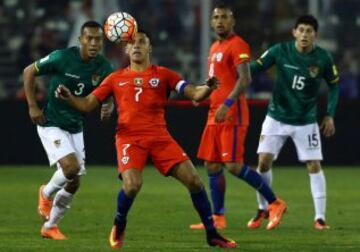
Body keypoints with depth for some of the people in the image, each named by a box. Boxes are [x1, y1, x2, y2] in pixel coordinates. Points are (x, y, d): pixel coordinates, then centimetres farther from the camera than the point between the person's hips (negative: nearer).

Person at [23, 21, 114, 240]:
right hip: (52, 125, -5)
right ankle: (46, 193, 8)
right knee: (71, 167, -25)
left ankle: (50, 226, 26)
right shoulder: (62, 58, -19)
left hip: (76, 129, 5)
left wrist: (107, 109, -18)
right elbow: (29, 72, -7)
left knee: (74, 183, 5)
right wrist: (32, 106, -11)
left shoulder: (104, 68, -7)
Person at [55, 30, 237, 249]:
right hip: (129, 138, -1)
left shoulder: (162, 74, 10)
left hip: (160, 137, 1)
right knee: (132, 184, -26)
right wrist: (69, 97, -8)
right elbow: (87, 104, 12)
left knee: (194, 180, -9)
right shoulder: (116, 78, 13)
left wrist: (208, 88, -22)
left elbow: (194, 94, 0)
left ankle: (212, 234, 7)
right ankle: (119, 225, 5)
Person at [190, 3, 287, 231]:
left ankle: (275, 203, -4)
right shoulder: (215, 47, 18)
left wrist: (227, 104, -29)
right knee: (212, 165, 7)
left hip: (232, 115, -9)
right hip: (215, 115, 9)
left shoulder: (237, 45, -11)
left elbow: (245, 78, -22)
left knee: (233, 165, -13)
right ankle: (218, 218, 11)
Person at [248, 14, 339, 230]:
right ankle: (262, 210, 13)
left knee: (314, 165, -4)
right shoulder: (280, 51, -12)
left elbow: (334, 85, 4)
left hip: (306, 121, 0)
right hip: (277, 117, 0)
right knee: (264, 161, -7)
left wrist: (330, 115, -1)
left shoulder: (323, 58, -10)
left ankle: (320, 218, 4)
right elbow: (255, 68, -13)